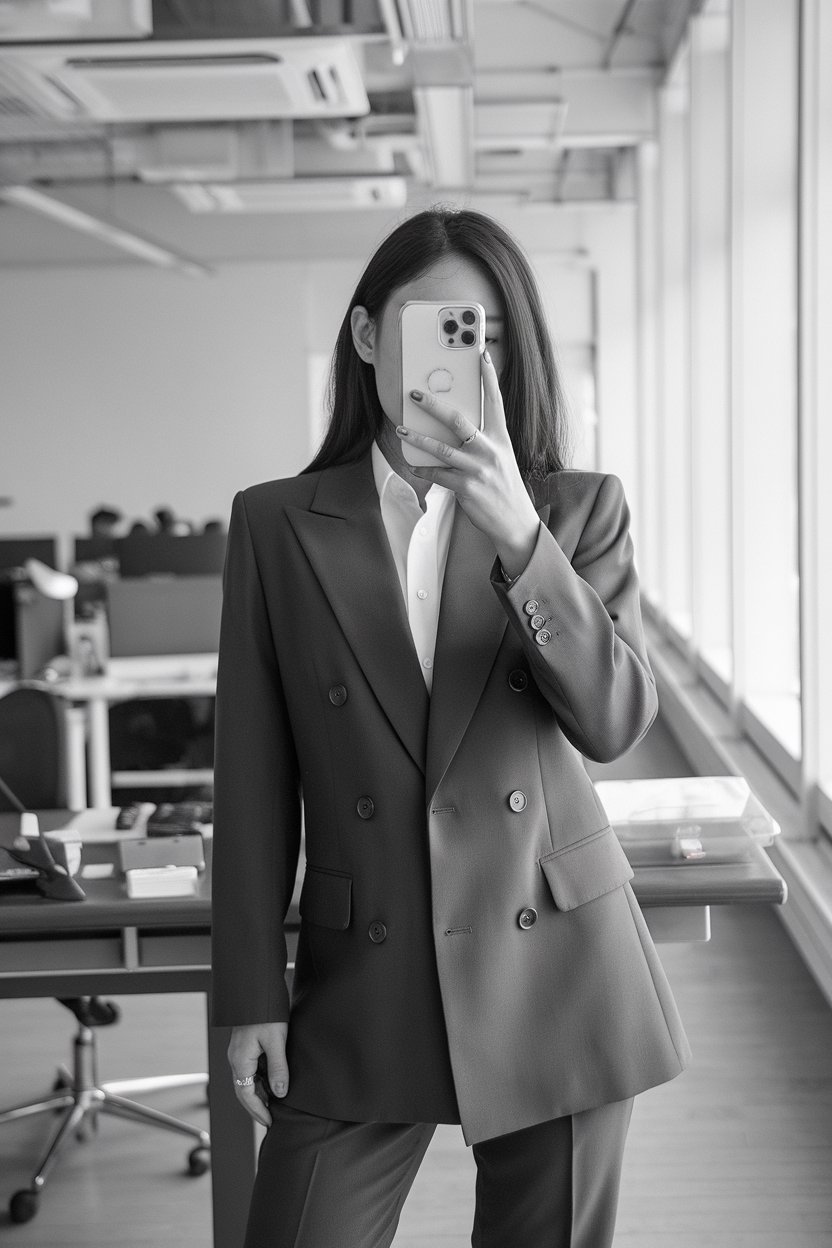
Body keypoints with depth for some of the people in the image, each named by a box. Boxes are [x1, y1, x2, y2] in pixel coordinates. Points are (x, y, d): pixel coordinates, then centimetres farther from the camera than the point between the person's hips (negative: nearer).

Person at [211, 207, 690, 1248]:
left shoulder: (579, 509, 1)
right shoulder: (278, 524, 1)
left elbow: (615, 720, -12)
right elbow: (254, 775, 2)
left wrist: (519, 533, -24)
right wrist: (250, 995, 0)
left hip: (554, 979, 0)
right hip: (364, 989, 0)